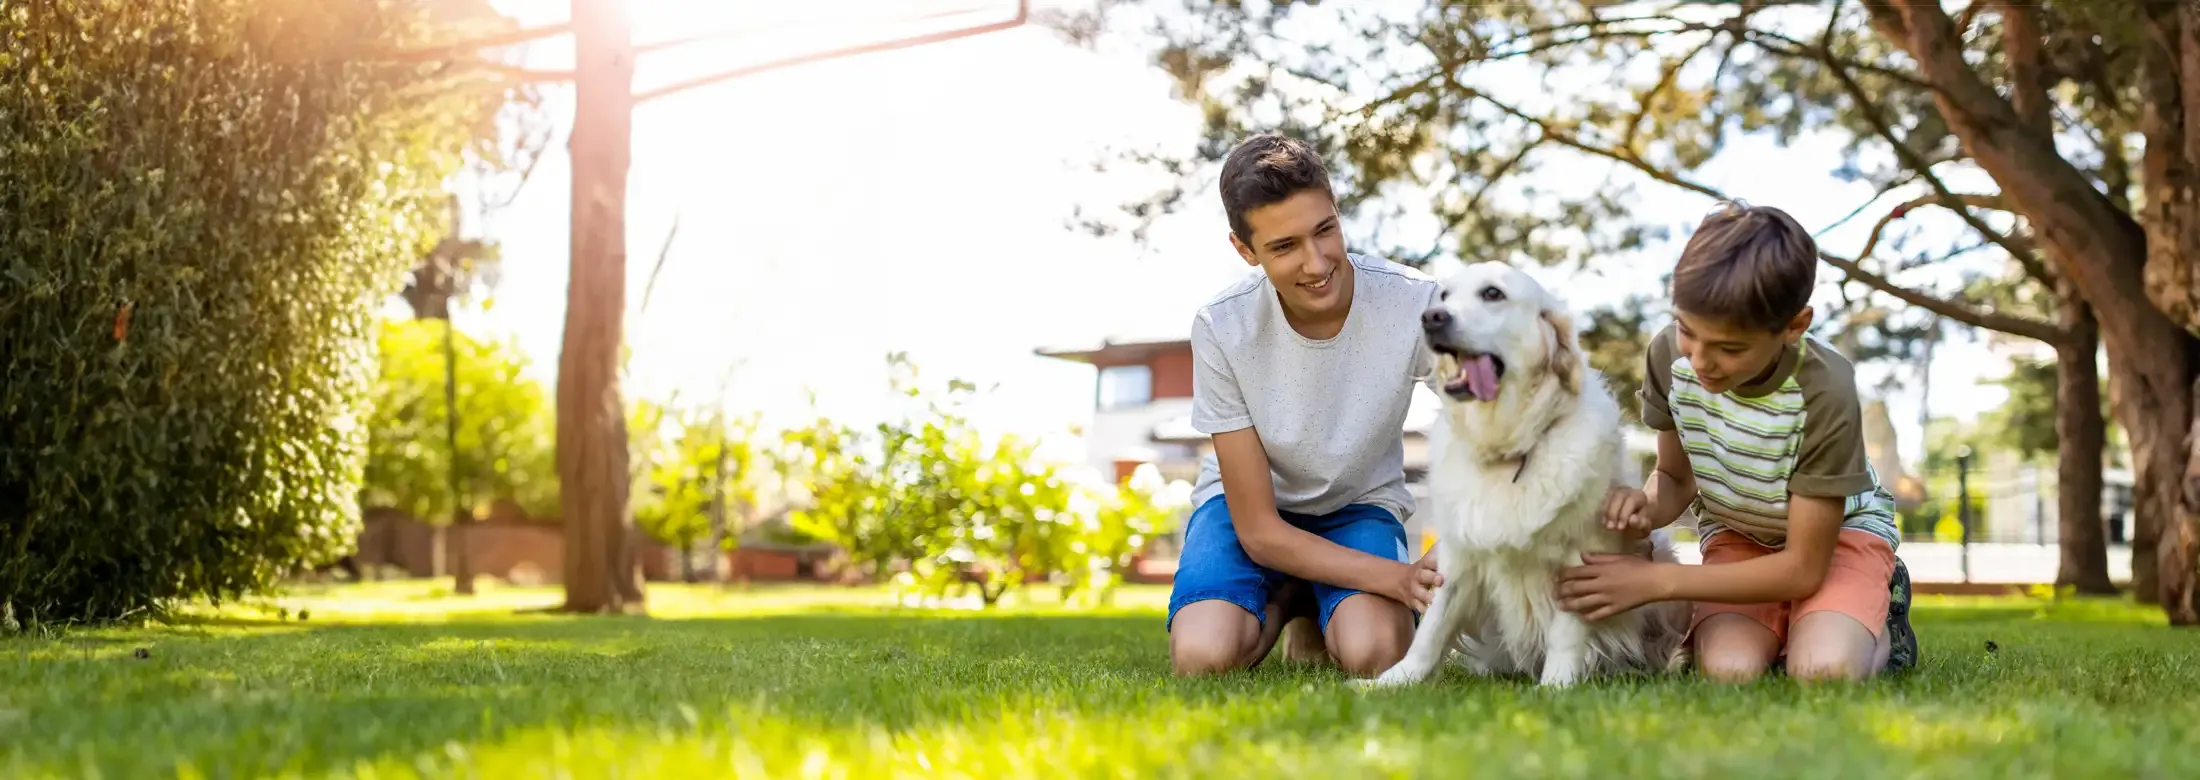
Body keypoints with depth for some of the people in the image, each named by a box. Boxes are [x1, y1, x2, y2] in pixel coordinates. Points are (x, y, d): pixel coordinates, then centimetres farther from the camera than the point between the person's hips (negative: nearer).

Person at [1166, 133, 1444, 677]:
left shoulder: (1415, 303, -25)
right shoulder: (1222, 329, -25)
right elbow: (1260, 532, -21)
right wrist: (1399, 578, -35)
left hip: (1360, 505, 0)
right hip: (1250, 505, 0)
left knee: (1372, 654, -31)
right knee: (1203, 655, -28)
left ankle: (1321, 616, 8)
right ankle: (1288, 599, 8)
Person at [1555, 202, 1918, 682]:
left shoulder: (1824, 393, -33)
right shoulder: (1669, 353, -21)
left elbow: (1803, 567, -24)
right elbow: (1676, 476, -2)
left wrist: (1655, 580, -27)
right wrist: (1647, 508, -28)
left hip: (1839, 531, -2)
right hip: (1737, 535, 2)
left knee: (1822, 670, -32)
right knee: (1729, 670, -28)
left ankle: (1879, 625, 4)